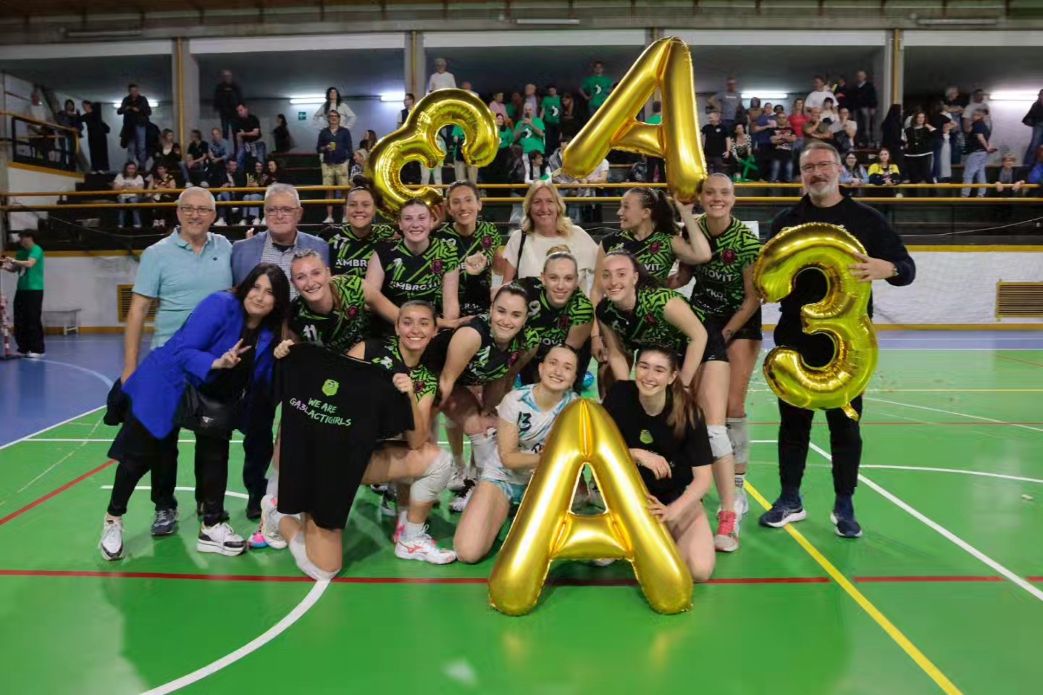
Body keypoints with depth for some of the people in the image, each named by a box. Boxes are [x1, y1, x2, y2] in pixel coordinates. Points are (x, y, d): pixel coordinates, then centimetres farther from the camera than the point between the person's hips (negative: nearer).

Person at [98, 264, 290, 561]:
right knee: (140, 455, 4)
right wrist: (217, 362, -44)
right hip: (167, 386, -6)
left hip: (211, 398, 6)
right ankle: (113, 520, 26)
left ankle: (212, 527, 17)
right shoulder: (220, 304, -26)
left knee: (215, 452, 6)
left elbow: (258, 380, -5)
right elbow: (183, 350, -28)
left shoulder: (269, 332, -8)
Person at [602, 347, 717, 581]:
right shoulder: (619, 395, -15)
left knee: (699, 570, -23)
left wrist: (672, 511, -33)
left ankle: (666, 532, 9)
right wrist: (637, 454, -28)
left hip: (679, 496, -1)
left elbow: (703, 478, -18)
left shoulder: (688, 412, -18)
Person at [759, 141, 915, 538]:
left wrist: (885, 268, -21)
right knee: (793, 419, 8)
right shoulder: (786, 222, 9)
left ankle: (844, 507, 16)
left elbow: (907, 268, 2)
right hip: (795, 337, 2)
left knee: (845, 423, 4)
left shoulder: (866, 219, 3)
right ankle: (790, 500, 19)